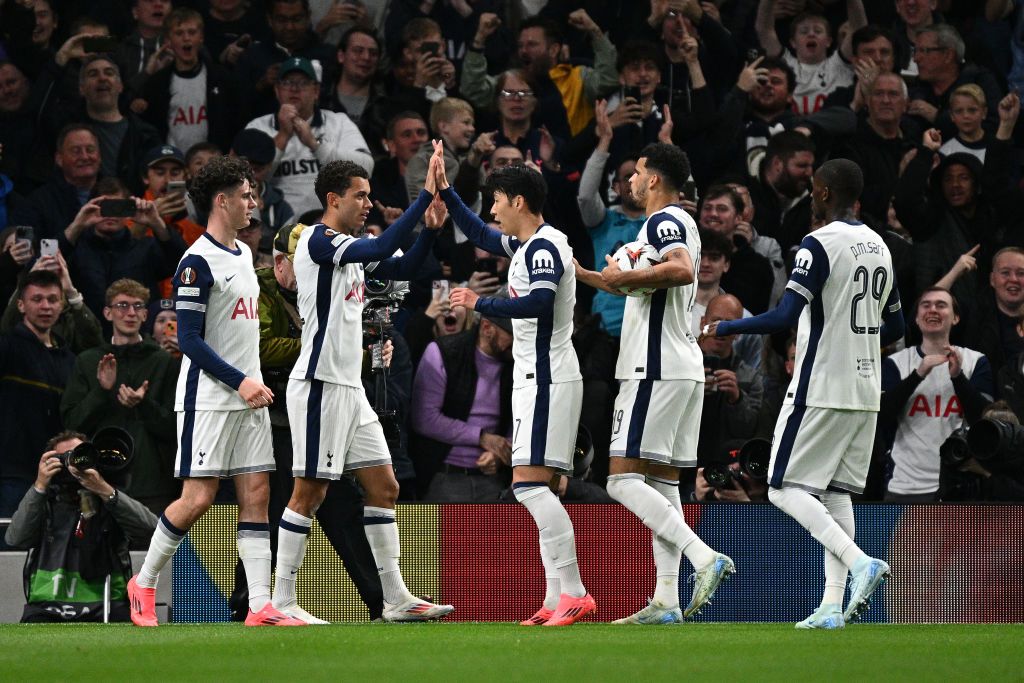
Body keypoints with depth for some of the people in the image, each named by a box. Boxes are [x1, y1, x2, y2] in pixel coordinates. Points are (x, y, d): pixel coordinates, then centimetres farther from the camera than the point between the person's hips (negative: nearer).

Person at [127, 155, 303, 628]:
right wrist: (241, 381, -19)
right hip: (208, 400, -8)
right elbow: (189, 339, -16)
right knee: (199, 497, -8)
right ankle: (143, 583, 11)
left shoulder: (243, 254, 15)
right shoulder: (198, 262, -12)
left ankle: (260, 606, -4)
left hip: (248, 398, 8)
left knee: (256, 493, 0)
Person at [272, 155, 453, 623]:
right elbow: (382, 248, -26)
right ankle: (282, 601, -2)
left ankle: (396, 598, 11)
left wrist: (430, 229, 4)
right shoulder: (317, 241, -13)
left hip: (349, 387, 9)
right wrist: (425, 194, -23)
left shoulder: (350, 248, 15)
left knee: (384, 488, 8)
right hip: (320, 385, -9)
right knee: (309, 493, -6)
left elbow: (401, 268, 21)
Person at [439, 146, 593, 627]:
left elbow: (539, 304, -30)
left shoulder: (543, 247, -14)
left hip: (547, 379, -11)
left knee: (528, 483, -17)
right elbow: (479, 234, 33)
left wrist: (480, 305, -20)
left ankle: (574, 593, -21)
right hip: (537, 378, 11)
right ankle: (557, 602, 8)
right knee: (537, 488, 9)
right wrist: (444, 190, 29)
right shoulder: (525, 244, 16)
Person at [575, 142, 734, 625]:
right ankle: (666, 602, 4)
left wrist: (621, 277, -19)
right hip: (683, 368, 10)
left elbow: (681, 270, -30)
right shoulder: (680, 223, 22)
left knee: (624, 480, -12)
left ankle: (704, 557, -23)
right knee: (662, 484, 8)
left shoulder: (664, 221, -10)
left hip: (656, 370, -10)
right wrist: (585, 275, 34)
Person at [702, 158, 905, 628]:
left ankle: (859, 562, -21)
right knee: (836, 492, 10)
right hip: (866, 392, 8)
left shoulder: (820, 244, -12)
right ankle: (832, 605, 1)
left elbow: (786, 316, -20)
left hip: (820, 390, -8)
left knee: (786, 489, -2)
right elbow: (895, 327, 20)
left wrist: (724, 329, -9)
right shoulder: (879, 247, 13)